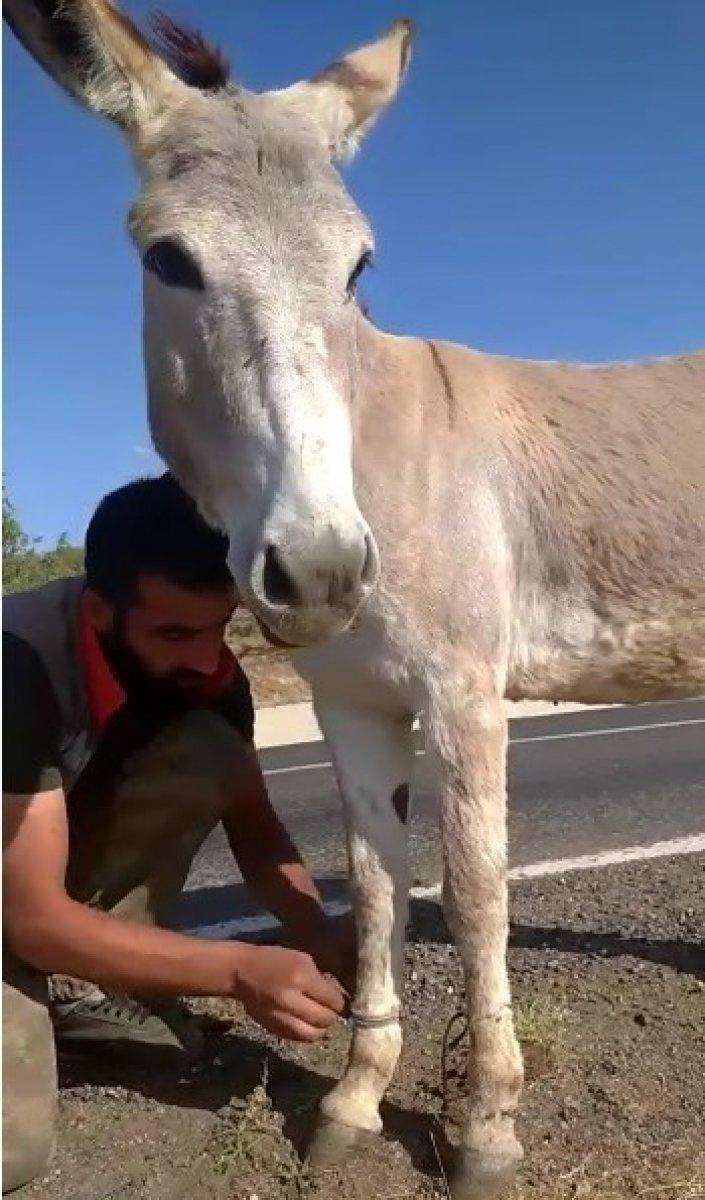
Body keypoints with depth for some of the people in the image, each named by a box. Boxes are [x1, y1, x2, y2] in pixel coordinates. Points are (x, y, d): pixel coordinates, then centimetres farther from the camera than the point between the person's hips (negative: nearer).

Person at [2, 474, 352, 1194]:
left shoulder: (205, 667, -16)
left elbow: (255, 829, -7)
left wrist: (321, 939, -24)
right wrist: (238, 970, -36)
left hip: (79, 864, 6)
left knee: (209, 750, -22)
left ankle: (82, 984, -6)